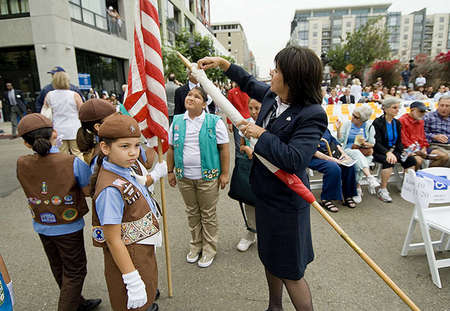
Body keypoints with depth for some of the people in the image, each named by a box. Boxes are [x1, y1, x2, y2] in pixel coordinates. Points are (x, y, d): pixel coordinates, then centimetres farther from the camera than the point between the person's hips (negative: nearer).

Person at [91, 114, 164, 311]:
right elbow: (114, 241, -27)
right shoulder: (111, 190, -31)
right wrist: (134, 282, -24)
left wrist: (156, 175, 27)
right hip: (127, 257, -8)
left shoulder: (128, 166, -5)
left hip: (143, 250, 9)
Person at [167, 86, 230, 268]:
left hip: (207, 177, -3)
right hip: (184, 177, 4)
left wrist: (224, 173, -8)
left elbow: (224, 148, -5)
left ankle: (209, 249, 26)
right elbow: (171, 148, 10)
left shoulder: (214, 122, -6)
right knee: (192, 213, 17)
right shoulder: (177, 121, 5)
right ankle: (196, 245, 35)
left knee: (208, 214, 9)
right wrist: (170, 171, 10)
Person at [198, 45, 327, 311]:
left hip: (286, 201, -9)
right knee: (270, 259, 26)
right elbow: (250, 83, 22)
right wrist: (222, 62, 22)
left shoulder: (311, 115, -24)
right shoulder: (272, 95, 1)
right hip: (265, 192, 9)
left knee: (290, 273, 6)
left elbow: (294, 159, -33)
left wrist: (261, 134, -24)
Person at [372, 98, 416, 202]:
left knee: (411, 159, -16)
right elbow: (377, 143, -17)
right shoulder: (378, 122, -8)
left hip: (393, 150, 6)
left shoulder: (397, 123, 12)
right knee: (389, 161, -34)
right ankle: (382, 190, -23)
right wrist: (387, 152, -33)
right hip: (379, 152, -6)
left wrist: (402, 151, -8)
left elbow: (399, 142, 14)